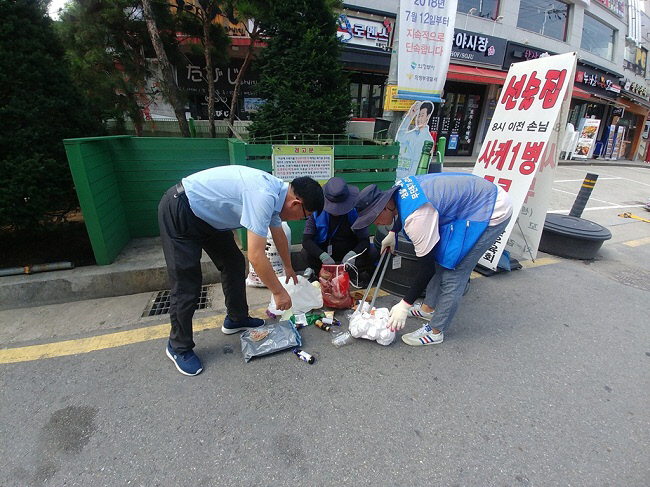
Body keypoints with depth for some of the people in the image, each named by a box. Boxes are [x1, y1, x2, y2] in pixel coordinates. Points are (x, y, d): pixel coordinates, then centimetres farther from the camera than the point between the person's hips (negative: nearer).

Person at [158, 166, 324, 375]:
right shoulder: (264, 197, -31)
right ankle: (179, 347, 16)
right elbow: (256, 256, -32)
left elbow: (279, 235, 17)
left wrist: (288, 268, 31)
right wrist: (278, 292, -18)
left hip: (206, 214, 10)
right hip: (178, 212, -9)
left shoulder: (276, 191, 0)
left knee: (234, 263, 10)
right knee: (186, 285, -5)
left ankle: (236, 319, 27)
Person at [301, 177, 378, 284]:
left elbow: (365, 240, -15)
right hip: (325, 252, -1)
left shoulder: (355, 212, -15)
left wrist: (353, 253, -37)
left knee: (373, 253, -24)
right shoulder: (317, 212, -16)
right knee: (305, 253, -28)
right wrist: (322, 255, -38)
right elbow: (306, 240, -20)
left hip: (350, 252, 2)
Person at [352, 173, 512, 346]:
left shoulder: (416, 218, -33)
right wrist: (392, 233, 29)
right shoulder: (398, 189, -8)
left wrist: (404, 306, -16)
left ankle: (435, 331, 7)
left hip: (493, 212, -10)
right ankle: (430, 306, 30)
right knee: (439, 259, 14)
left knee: (452, 272, -8)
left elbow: (427, 269, -25)